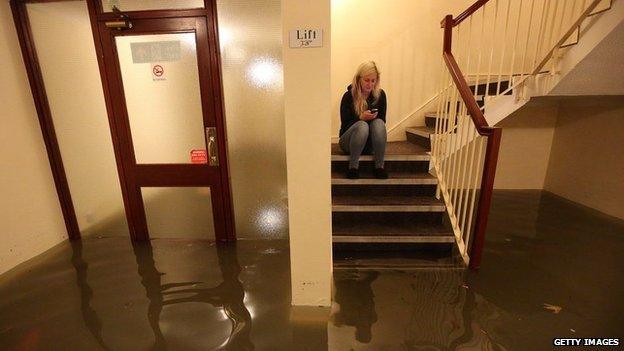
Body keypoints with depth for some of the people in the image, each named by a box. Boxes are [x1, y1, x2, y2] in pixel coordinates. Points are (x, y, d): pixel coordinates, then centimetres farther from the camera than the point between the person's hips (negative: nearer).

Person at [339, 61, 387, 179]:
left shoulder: (380, 95, -1)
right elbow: (345, 124, -9)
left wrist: (374, 117, -18)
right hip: (349, 142, -2)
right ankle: (353, 167, -28)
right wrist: (361, 118, -24)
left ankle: (379, 166, -27)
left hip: (371, 143, 3)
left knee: (378, 123, -28)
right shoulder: (348, 96, -9)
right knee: (362, 125, -34)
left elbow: (383, 121, 3)